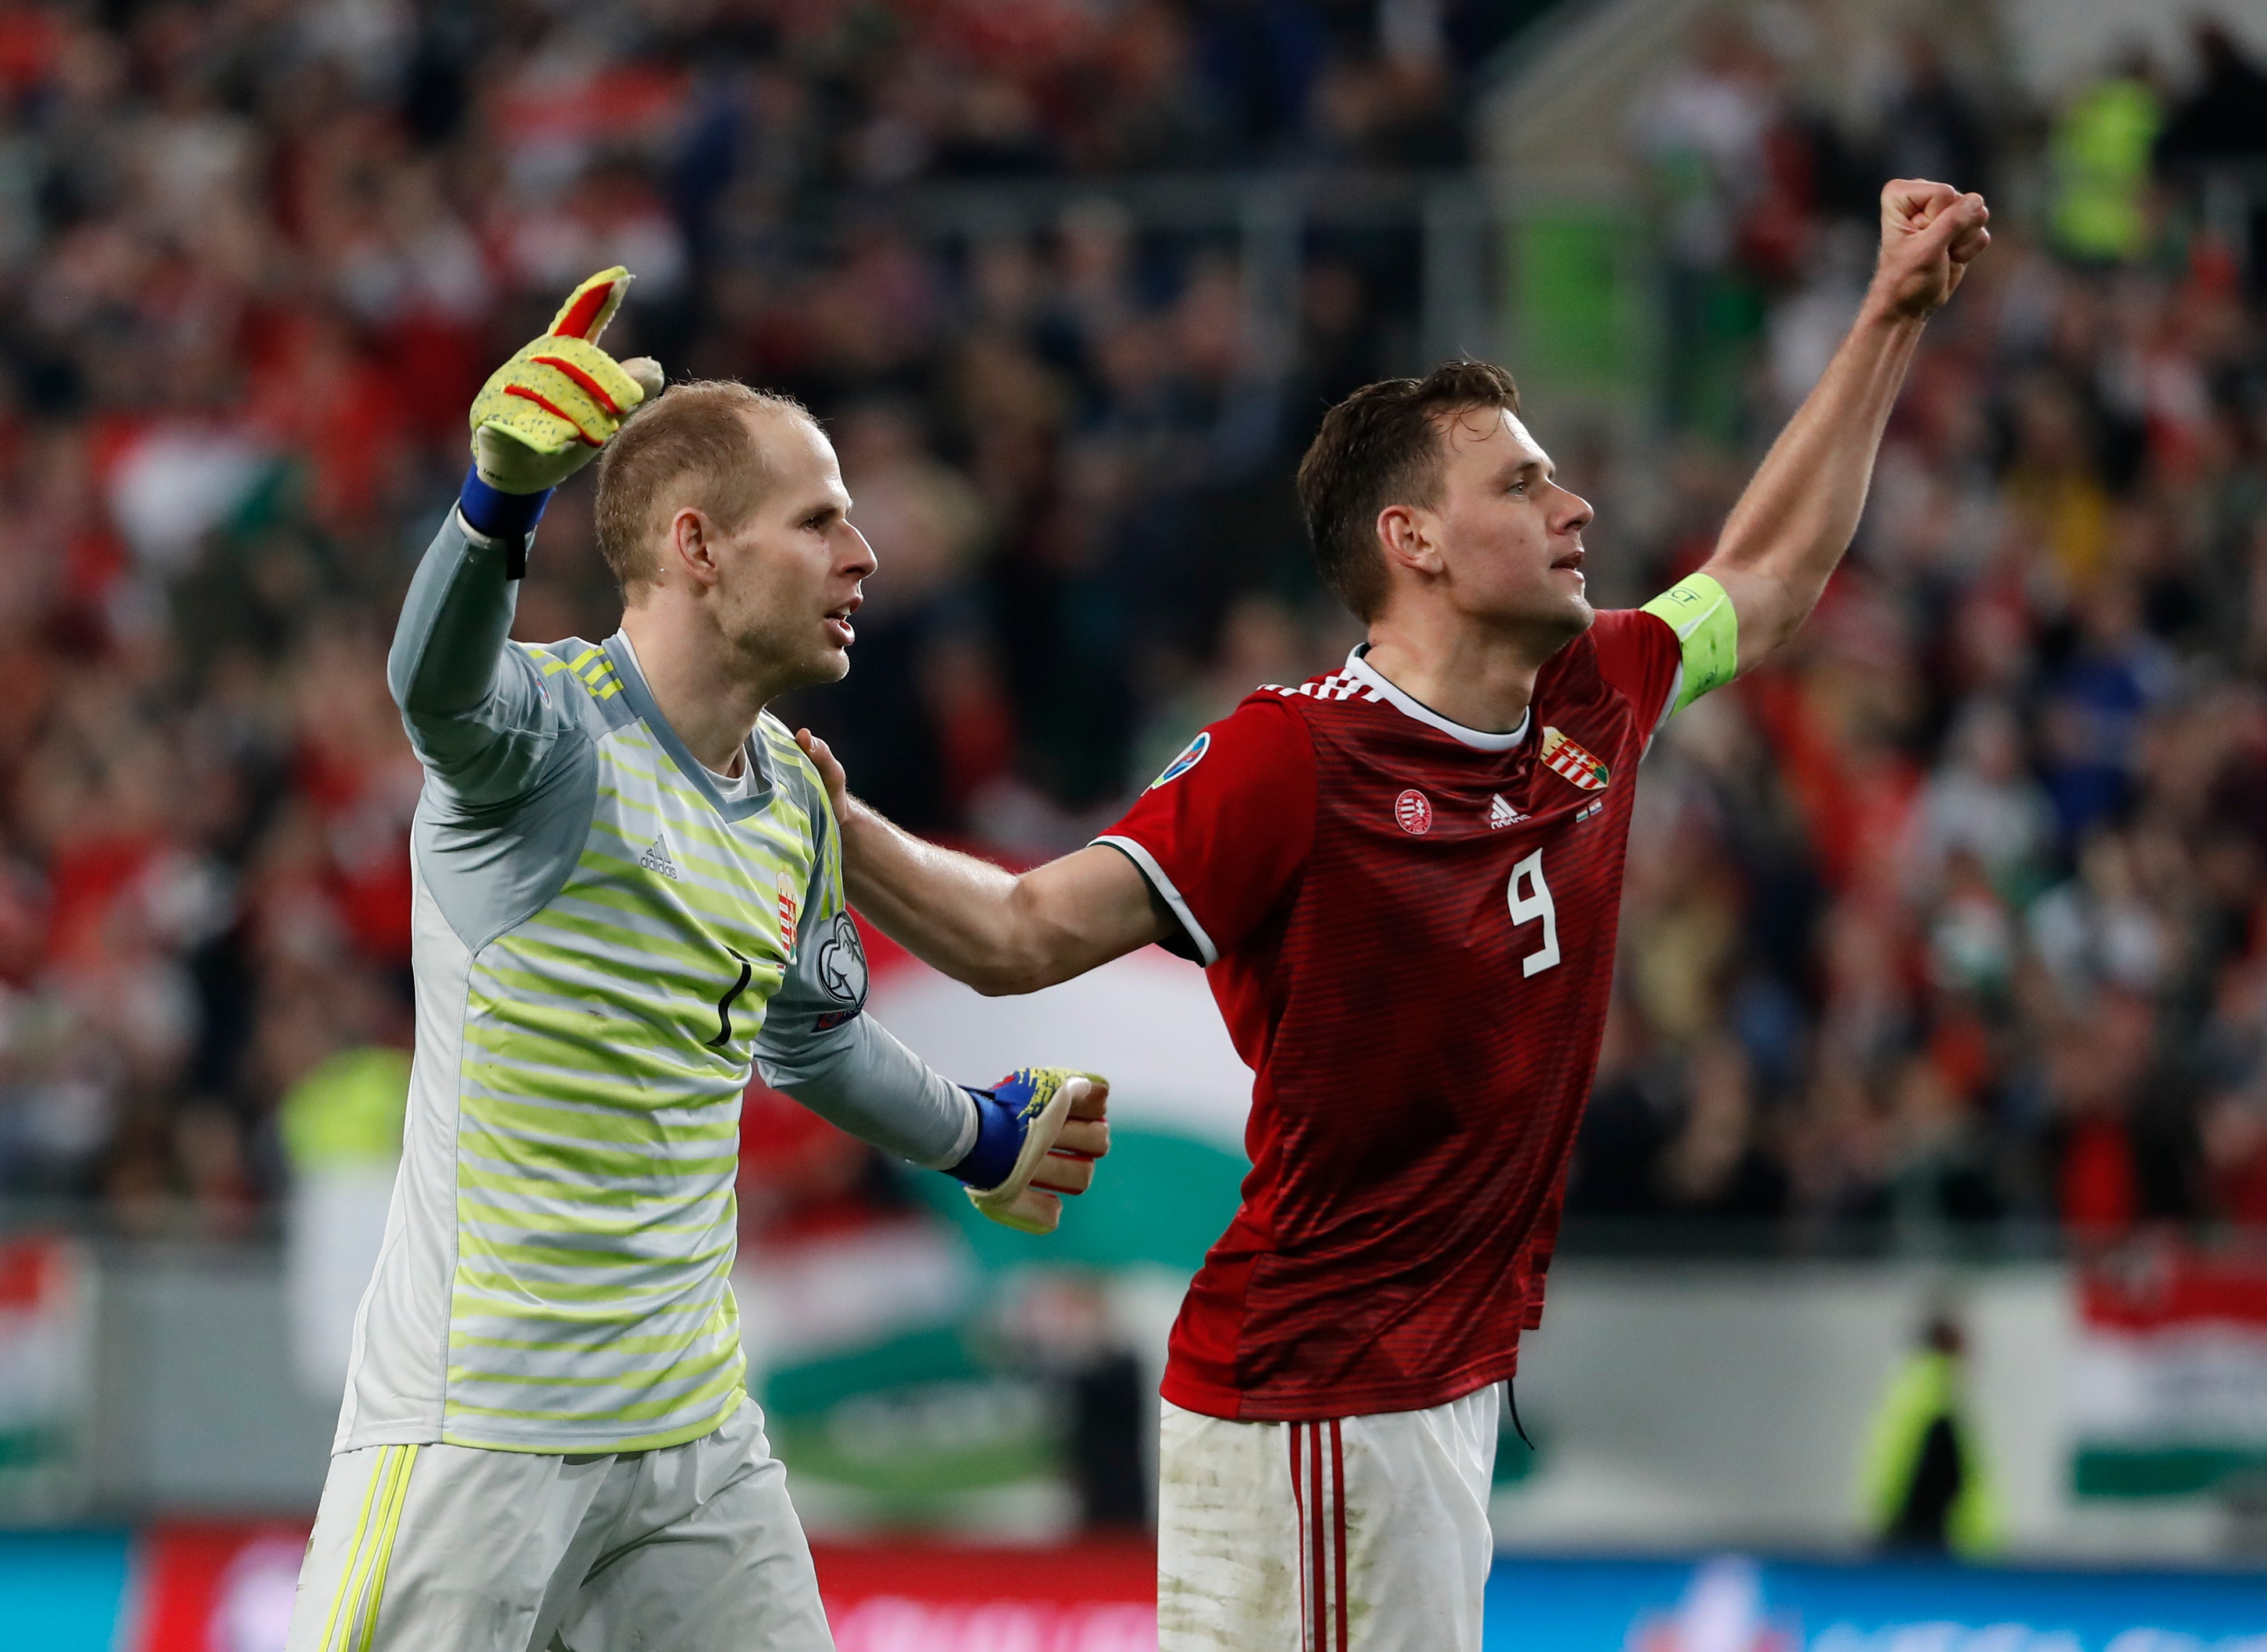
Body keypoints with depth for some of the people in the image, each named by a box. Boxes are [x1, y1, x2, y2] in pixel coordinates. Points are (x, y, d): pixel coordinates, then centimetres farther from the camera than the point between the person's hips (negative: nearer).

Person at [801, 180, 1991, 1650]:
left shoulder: (1594, 704, 7)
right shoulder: (1293, 760, -15)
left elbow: (1771, 577, 26)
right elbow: (1023, 935, -16)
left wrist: (1897, 316, 28)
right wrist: (831, 826, -33)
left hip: (1451, 1390, 8)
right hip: (1313, 1405, -8)